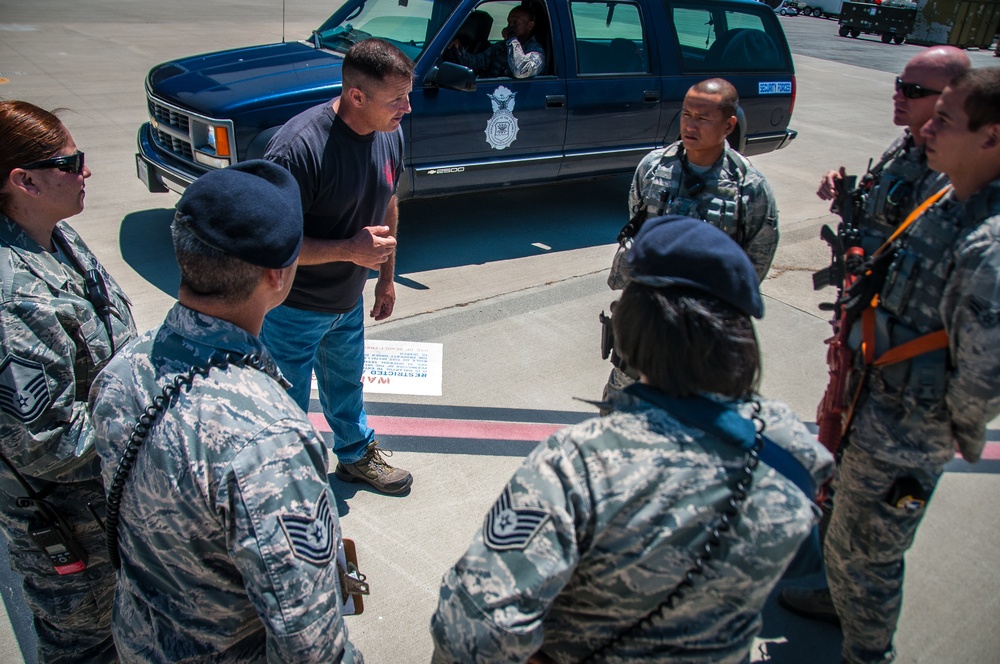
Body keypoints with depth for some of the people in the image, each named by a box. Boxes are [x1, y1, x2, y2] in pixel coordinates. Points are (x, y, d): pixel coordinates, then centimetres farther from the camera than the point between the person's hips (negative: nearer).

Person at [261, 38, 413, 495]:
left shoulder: (390, 134, -7)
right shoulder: (299, 148, -31)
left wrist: (387, 277, 15)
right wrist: (348, 250, -32)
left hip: (349, 301, 7)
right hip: (293, 308, -7)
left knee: (347, 383, 28)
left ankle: (356, 455, 51)